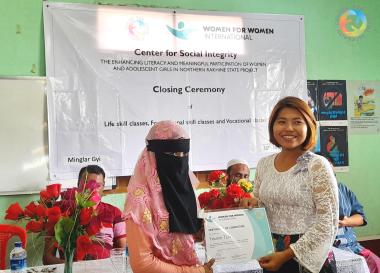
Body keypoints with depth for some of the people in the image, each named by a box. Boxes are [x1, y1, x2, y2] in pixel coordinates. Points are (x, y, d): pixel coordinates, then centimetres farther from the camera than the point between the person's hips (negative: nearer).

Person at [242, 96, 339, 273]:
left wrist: (287, 254, -18)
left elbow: (328, 224, -15)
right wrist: (252, 205, -9)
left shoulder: (317, 165, -13)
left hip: (309, 258, -4)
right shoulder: (263, 165, 1)